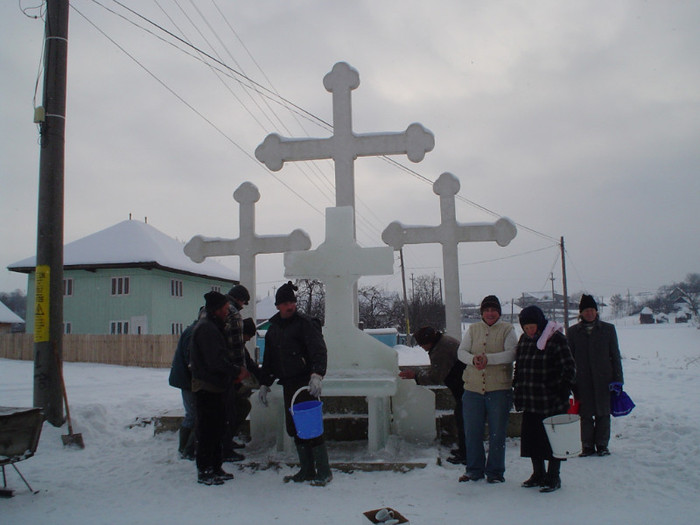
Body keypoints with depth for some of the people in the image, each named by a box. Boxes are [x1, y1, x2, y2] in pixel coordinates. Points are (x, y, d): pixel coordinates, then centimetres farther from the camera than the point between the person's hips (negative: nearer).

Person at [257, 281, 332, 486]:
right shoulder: (274, 327, 15)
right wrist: (264, 383, 19)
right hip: (288, 385, 7)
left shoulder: (305, 323, -7)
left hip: (306, 383, -7)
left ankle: (324, 472, 3)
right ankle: (307, 470, 22)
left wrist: (317, 375, -33)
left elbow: (320, 351, -18)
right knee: (294, 428, 10)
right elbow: (268, 359, 23)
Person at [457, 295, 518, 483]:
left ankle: (495, 471, 20)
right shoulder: (473, 329, 12)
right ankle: (474, 470, 24)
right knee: (471, 432, 9)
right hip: (473, 389, 3)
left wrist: (488, 358, -23)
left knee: (497, 433, 5)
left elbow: (512, 354, -11)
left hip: (499, 389, -3)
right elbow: (461, 352, 4)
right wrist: (473, 359, -17)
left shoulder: (507, 329, 2)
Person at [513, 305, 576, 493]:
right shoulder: (524, 340, 10)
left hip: (551, 402, -6)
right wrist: (517, 392, 13)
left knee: (552, 439, 4)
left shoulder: (556, 339, -10)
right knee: (531, 437, 11)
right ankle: (538, 474, 27)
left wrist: (563, 392, -15)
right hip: (530, 402, 6)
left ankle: (553, 477, 18)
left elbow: (570, 368, -9)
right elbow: (519, 368, 18)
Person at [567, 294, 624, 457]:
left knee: (603, 413, 7)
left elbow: (615, 355, 7)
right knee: (585, 414, 4)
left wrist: (618, 379, 2)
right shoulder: (573, 332, 5)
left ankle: (602, 445, 20)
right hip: (582, 381, 0)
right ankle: (587, 446, 15)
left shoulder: (608, 329, 5)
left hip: (604, 379, 0)